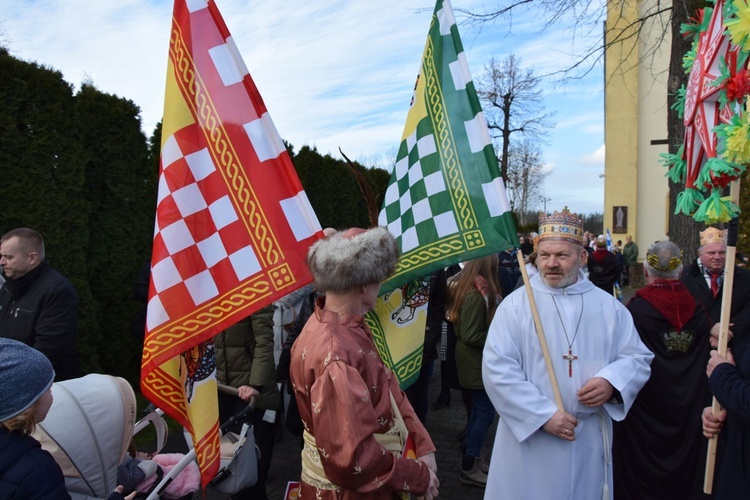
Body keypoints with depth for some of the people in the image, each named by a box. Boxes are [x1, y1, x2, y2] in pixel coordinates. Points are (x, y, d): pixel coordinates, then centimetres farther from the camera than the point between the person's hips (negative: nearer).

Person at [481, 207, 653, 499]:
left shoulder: (609, 307, 5)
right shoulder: (515, 305, -7)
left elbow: (638, 358, 7)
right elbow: (497, 369, -13)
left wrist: (612, 381, -14)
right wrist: (543, 414, -18)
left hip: (589, 438, 3)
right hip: (528, 437, -3)